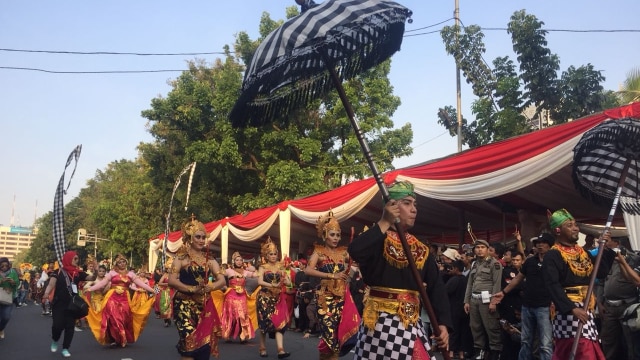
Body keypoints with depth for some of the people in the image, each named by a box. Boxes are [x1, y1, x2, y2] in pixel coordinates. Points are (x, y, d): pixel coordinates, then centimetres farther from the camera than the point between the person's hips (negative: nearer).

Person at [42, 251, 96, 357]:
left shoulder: (78, 273, 3)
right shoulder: (58, 272, -4)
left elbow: (92, 278, -2)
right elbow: (51, 284, -14)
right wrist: (46, 293, -33)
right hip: (59, 304, -3)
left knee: (70, 326, 4)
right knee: (58, 325, -7)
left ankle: (65, 348, 16)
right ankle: (54, 340, 25)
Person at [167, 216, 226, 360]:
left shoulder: (209, 260, 9)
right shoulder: (181, 258, -2)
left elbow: (222, 280, 0)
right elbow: (172, 280, -13)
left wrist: (209, 287, -21)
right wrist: (193, 289, -24)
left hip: (205, 306, 4)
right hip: (185, 305, -4)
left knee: (205, 342, 5)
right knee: (190, 342, -14)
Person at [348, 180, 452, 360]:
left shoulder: (421, 250, 9)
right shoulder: (376, 240, -5)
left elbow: (436, 288, 7)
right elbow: (355, 251, -28)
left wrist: (443, 323, -5)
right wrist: (384, 223, -18)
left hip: (412, 324, 5)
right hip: (380, 322, -4)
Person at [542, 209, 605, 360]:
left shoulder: (582, 251, 14)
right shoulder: (553, 255, -10)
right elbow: (553, 286, -20)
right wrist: (572, 308, -29)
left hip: (585, 308, 7)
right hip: (568, 309, -7)